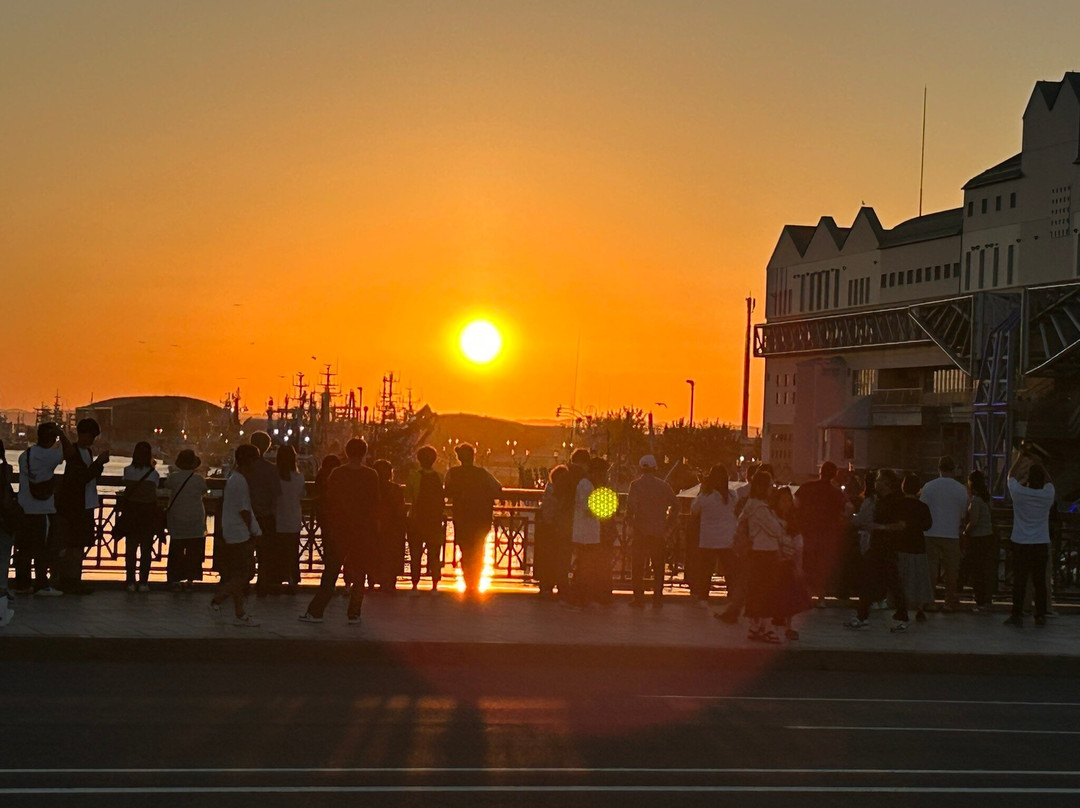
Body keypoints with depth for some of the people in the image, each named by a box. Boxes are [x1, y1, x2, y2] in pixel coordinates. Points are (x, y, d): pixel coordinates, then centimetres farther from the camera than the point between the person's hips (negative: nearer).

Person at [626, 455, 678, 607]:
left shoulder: (636, 484, -3)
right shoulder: (663, 486, 7)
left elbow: (631, 506, -14)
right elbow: (675, 505, 5)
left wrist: (631, 524, -3)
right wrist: (669, 526, 9)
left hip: (641, 531, -3)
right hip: (659, 532, 3)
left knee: (638, 567, 5)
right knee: (659, 567, 11)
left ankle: (639, 598, 1)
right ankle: (658, 598, 8)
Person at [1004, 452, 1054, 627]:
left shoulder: (1019, 492, -10)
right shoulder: (1048, 494, -5)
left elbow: (1012, 475, 10)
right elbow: (1048, 479, 17)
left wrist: (1020, 458, 23)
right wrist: (1035, 461, 24)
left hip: (1020, 544, -2)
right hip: (1041, 545, 2)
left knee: (1019, 581, 1)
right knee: (1040, 581, 7)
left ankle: (1017, 615, 2)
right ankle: (1040, 616, 10)